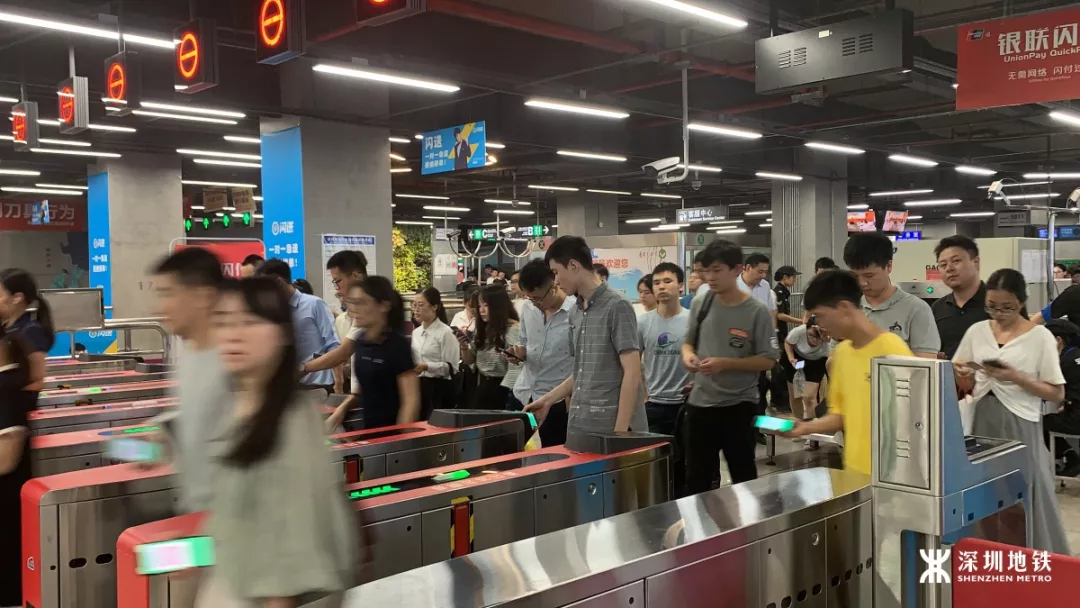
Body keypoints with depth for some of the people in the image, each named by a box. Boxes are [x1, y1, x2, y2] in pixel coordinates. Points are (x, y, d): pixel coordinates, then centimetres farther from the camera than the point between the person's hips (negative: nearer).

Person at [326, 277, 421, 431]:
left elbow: (411, 400, -17)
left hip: (389, 429, -7)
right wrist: (344, 407, 5)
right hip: (366, 426, 7)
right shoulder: (361, 340, 3)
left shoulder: (398, 345, -17)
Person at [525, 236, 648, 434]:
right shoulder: (575, 314, 12)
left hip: (609, 428, -7)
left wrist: (620, 431, -17)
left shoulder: (617, 306, -10)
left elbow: (632, 373, -14)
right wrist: (548, 400, 19)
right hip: (579, 427, 7)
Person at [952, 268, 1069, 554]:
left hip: (1020, 426, -3)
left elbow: (1057, 394, -5)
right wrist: (961, 373, -10)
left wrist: (1016, 377, -17)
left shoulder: (1040, 337, -5)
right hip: (982, 422, 4)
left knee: (1024, 499, 0)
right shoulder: (977, 331, 6)